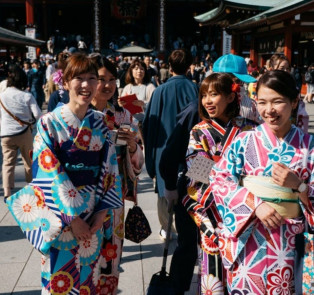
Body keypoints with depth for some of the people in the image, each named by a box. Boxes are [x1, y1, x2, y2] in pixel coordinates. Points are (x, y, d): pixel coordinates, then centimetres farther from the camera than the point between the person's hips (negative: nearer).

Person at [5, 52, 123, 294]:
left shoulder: (101, 122, 3)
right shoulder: (49, 123, -9)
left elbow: (110, 168, 2)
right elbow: (48, 174, -14)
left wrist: (102, 211, -7)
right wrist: (72, 218, -15)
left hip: (94, 217, 4)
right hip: (60, 218, -3)